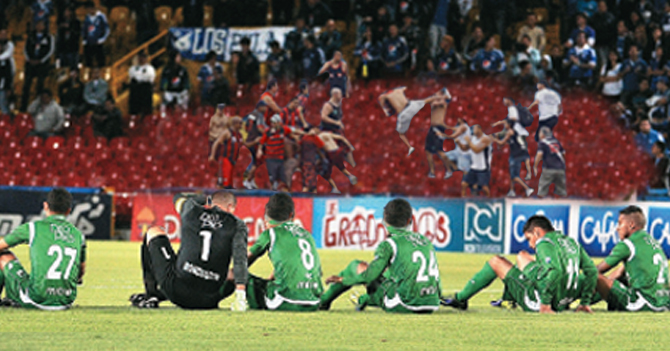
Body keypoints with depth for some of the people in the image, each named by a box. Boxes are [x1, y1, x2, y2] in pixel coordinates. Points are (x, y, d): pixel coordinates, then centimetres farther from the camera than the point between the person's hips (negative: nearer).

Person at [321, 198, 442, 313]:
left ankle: (324, 301, 22)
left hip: (401, 306, -6)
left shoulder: (390, 244, -7)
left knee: (361, 266, 14)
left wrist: (342, 279, 9)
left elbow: (370, 274, -7)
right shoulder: (425, 241, 12)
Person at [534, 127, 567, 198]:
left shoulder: (542, 143, 1)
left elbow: (539, 154, -12)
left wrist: (535, 167, -7)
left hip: (549, 168, -5)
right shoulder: (556, 142, 16)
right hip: (560, 168, 5)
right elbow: (563, 152, 20)